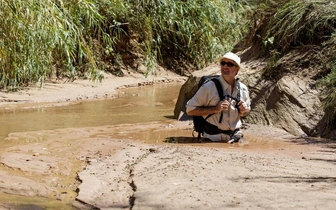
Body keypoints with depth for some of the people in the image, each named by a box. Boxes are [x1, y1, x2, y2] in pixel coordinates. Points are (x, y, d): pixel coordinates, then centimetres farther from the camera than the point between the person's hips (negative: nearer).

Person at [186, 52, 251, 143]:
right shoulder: (208, 87, -11)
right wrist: (215, 109, -19)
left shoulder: (243, 89, 4)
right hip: (213, 138, -4)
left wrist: (244, 111, -4)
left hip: (235, 138, 4)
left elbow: (246, 112, 21)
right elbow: (190, 110, -11)